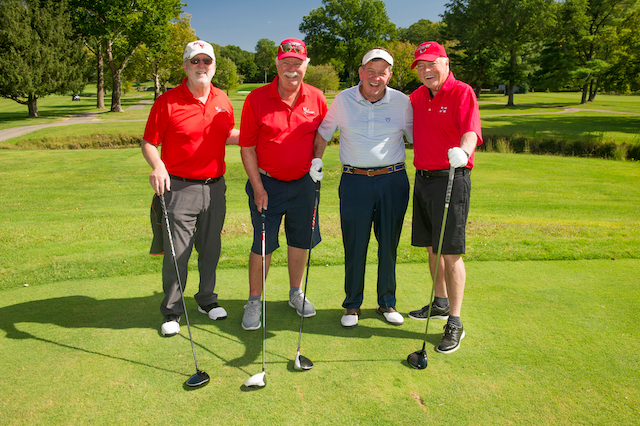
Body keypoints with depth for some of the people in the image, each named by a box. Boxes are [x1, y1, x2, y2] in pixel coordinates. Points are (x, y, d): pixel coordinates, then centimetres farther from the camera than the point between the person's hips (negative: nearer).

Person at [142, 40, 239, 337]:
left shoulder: (222, 100, 8)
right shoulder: (167, 102, -6)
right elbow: (149, 143, -4)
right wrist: (158, 166, -23)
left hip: (215, 187, 4)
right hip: (180, 188, -4)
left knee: (210, 248, 14)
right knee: (177, 253, 1)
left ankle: (207, 299, 33)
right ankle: (172, 311, 17)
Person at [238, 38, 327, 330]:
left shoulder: (316, 98, 0)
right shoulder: (257, 98, -7)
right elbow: (247, 146, -6)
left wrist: (317, 159, -1)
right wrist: (258, 187, -9)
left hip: (304, 183, 3)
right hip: (267, 183, -2)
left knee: (301, 240, 13)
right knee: (262, 246, 2)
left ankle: (296, 293, 33)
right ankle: (254, 301, 19)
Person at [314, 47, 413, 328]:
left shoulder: (401, 101, 4)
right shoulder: (343, 100, 3)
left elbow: (417, 136, 10)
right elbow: (323, 132, 13)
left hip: (393, 180, 1)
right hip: (355, 181, 0)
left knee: (389, 245, 8)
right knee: (354, 246, 3)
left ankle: (387, 303, 26)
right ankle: (352, 305, 21)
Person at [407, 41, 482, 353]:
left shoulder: (462, 93, -8)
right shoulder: (417, 97, 13)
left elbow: (470, 131, -24)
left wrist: (463, 151, -43)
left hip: (451, 180, -7)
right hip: (422, 179, 7)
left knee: (450, 252, -6)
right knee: (431, 247, 16)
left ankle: (455, 322, 5)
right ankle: (441, 303, 34)